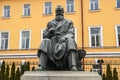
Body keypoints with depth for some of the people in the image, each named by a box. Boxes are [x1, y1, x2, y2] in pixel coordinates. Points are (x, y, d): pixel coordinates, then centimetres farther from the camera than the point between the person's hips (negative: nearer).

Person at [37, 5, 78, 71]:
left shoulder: (68, 22, 19)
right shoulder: (50, 23, 24)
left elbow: (71, 34, 2)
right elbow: (44, 35, 17)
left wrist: (64, 37, -21)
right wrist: (49, 31, -7)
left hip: (64, 42, -1)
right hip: (53, 42, 2)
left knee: (70, 41, -35)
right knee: (45, 42, -30)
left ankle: (73, 67, -49)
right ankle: (41, 67, -42)